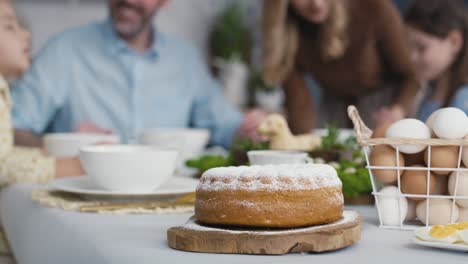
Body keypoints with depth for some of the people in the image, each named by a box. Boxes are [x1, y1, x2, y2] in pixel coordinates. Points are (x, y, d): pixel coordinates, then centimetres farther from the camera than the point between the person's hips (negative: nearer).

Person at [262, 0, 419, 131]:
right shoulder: (285, 32, -21)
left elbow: (410, 74, -19)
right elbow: (298, 102, -20)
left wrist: (398, 111, -38)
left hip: (384, 95, -2)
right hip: (334, 101, 2)